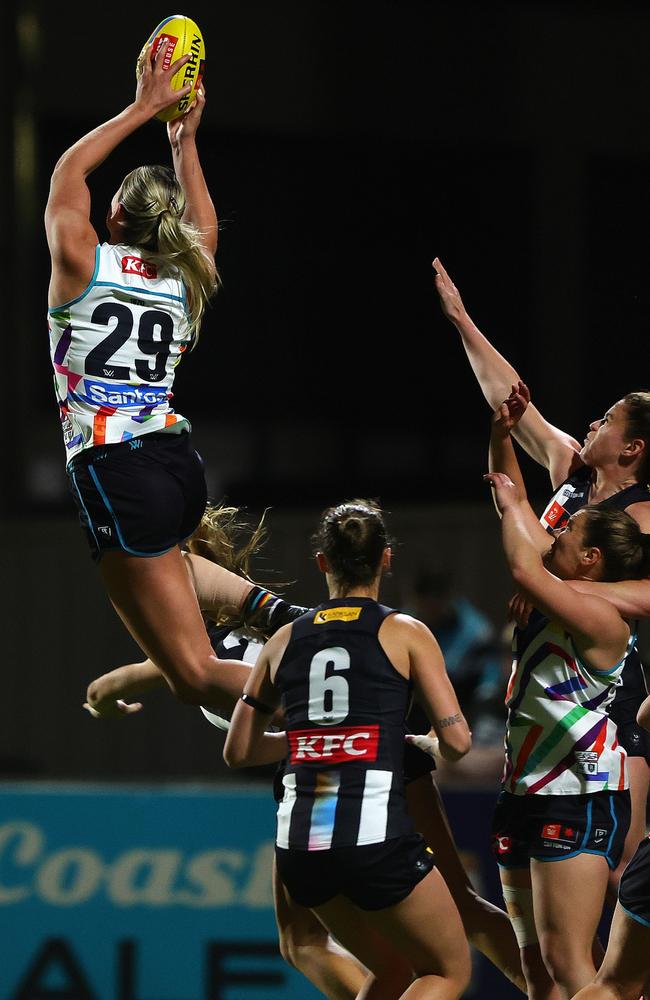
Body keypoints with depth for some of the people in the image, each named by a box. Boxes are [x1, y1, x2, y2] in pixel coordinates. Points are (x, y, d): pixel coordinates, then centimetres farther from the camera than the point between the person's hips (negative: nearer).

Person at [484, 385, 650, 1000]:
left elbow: (523, 568, -28)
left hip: (581, 803, -10)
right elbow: (518, 512, 18)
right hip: (527, 796, 10)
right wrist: (501, 435, 11)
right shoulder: (557, 599, 11)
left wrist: (512, 506, -12)